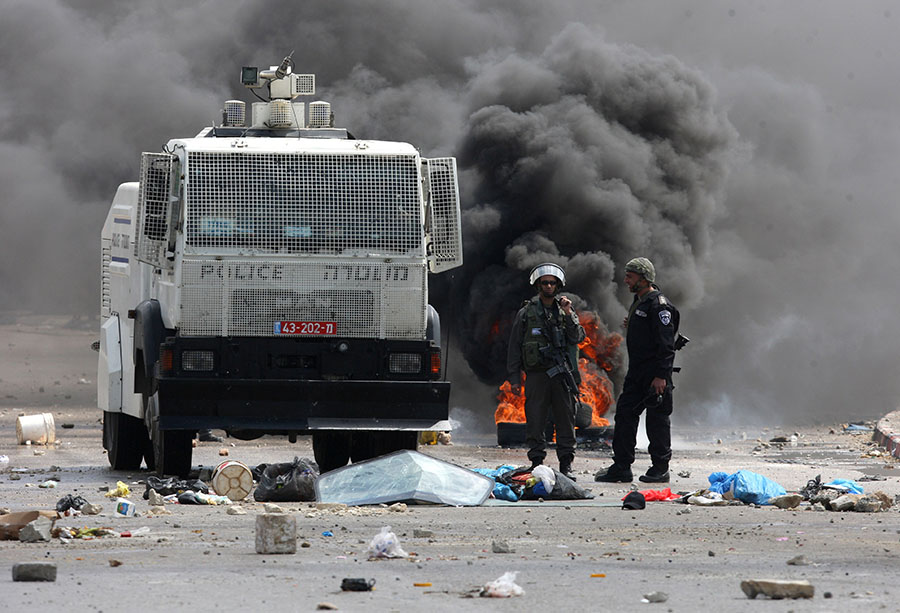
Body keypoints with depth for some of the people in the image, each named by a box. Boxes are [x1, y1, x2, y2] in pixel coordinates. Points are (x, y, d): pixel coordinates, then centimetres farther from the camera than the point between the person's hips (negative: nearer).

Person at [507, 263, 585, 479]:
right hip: (536, 374, -1)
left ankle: (566, 464, 6)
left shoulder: (566, 311, 12)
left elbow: (577, 337, 0)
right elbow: (515, 346, 7)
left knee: (566, 420, 1)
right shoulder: (526, 313, 7)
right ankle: (536, 462, 5)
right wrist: (514, 377, 1)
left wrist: (568, 315, -12)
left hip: (562, 374, 1)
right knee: (535, 421, -2)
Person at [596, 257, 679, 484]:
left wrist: (661, 375, -23)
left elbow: (666, 344, -19)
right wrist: (631, 326, 12)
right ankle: (621, 468, 8)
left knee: (657, 419, -2)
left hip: (655, 374, -10)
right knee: (625, 414, 6)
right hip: (636, 374, 10)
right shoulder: (638, 302, 16)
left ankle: (660, 469, 6)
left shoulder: (659, 305, -14)